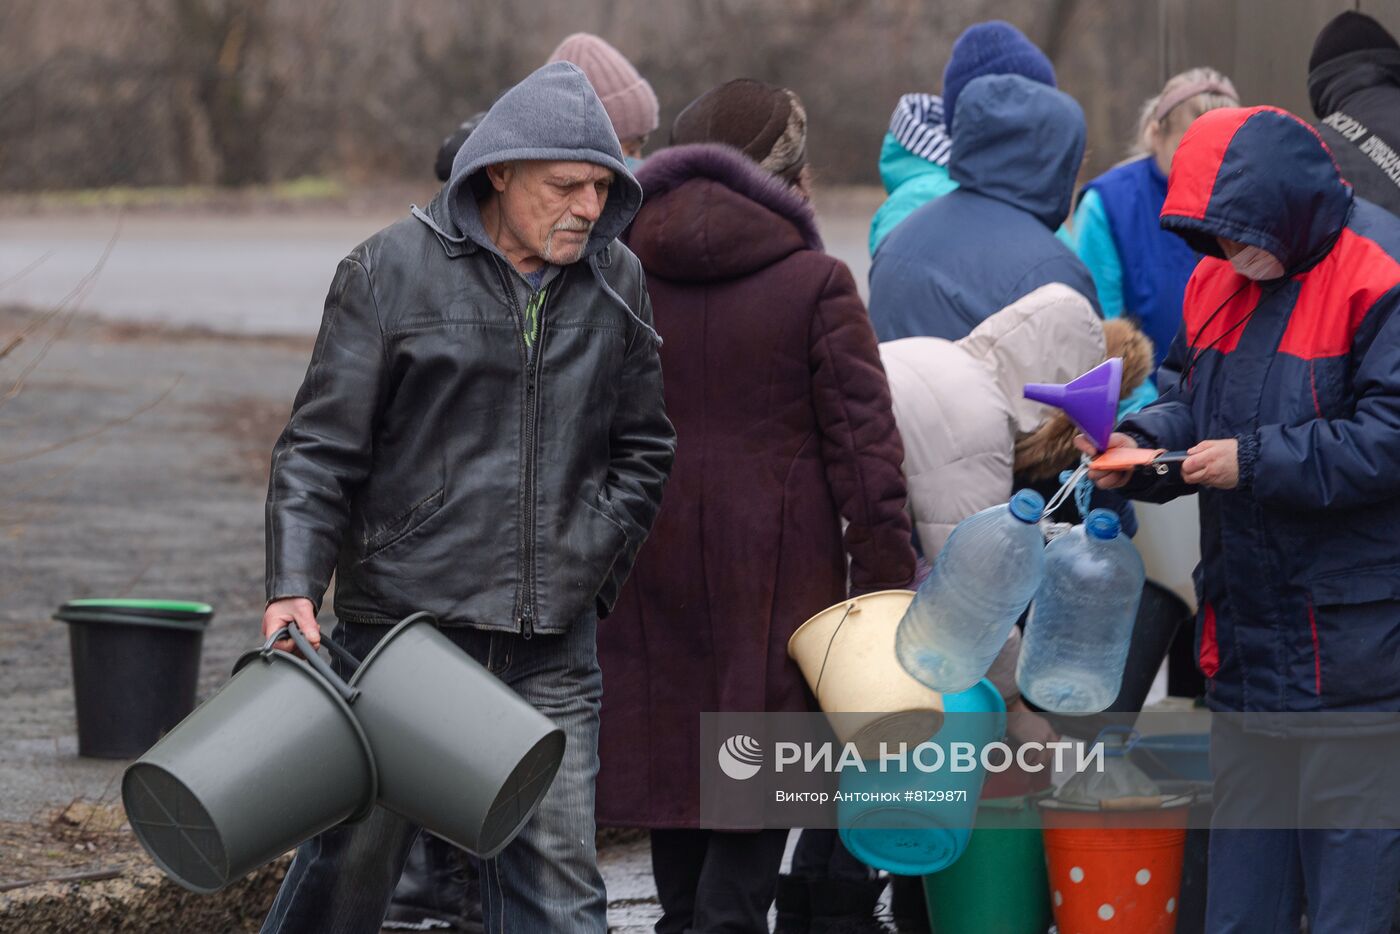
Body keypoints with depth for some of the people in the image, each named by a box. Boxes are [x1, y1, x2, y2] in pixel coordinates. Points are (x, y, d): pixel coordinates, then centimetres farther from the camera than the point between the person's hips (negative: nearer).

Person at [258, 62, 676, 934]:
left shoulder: (617, 283, 8)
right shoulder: (391, 270, -5)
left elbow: (643, 451, 19)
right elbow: (318, 450, -5)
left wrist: (589, 566, 7)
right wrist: (294, 586, -17)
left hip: (552, 646, 3)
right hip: (401, 623, -3)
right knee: (353, 862, 5)